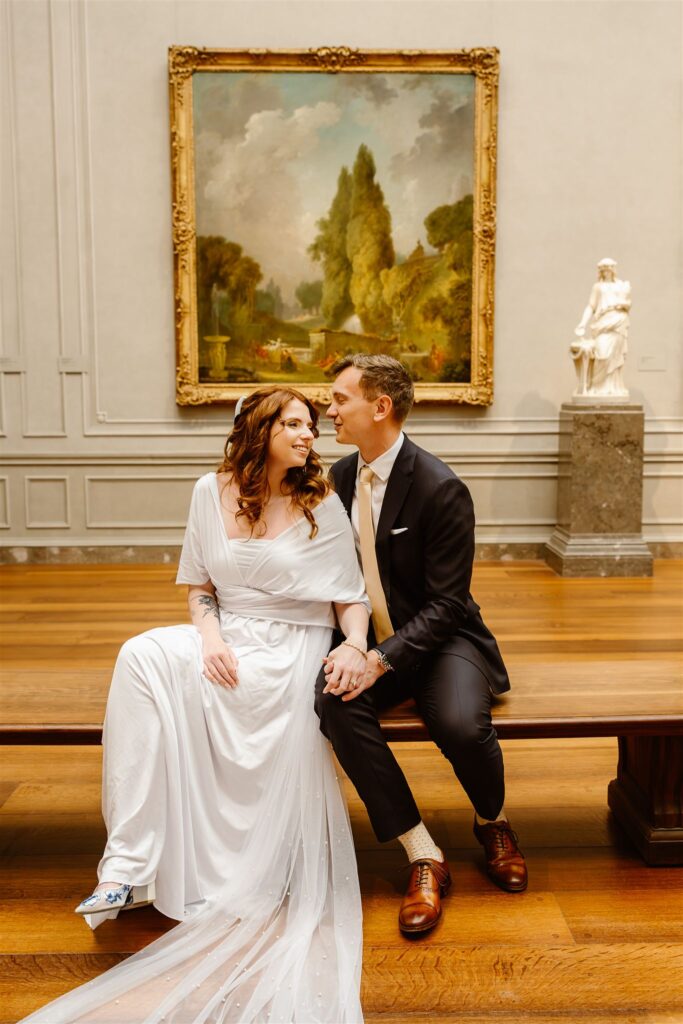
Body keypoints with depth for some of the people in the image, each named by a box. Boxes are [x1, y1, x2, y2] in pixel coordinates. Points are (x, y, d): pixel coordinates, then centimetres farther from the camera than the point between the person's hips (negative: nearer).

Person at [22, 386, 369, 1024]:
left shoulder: (323, 506, 1)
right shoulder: (212, 492, 7)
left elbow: (351, 596, 1)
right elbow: (198, 586, 10)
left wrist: (355, 646, -18)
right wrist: (211, 638, -8)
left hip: (293, 648, -3)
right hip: (227, 641, 4)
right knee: (144, 655, -26)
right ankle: (130, 862, -22)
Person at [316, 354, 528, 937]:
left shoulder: (440, 488, -16)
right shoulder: (340, 478, 4)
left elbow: (446, 605, -16)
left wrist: (383, 658, -28)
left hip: (439, 638, -4)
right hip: (370, 642, 5)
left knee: (462, 725, -32)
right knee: (335, 703, -28)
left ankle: (492, 821, 8)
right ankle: (423, 855, -15)